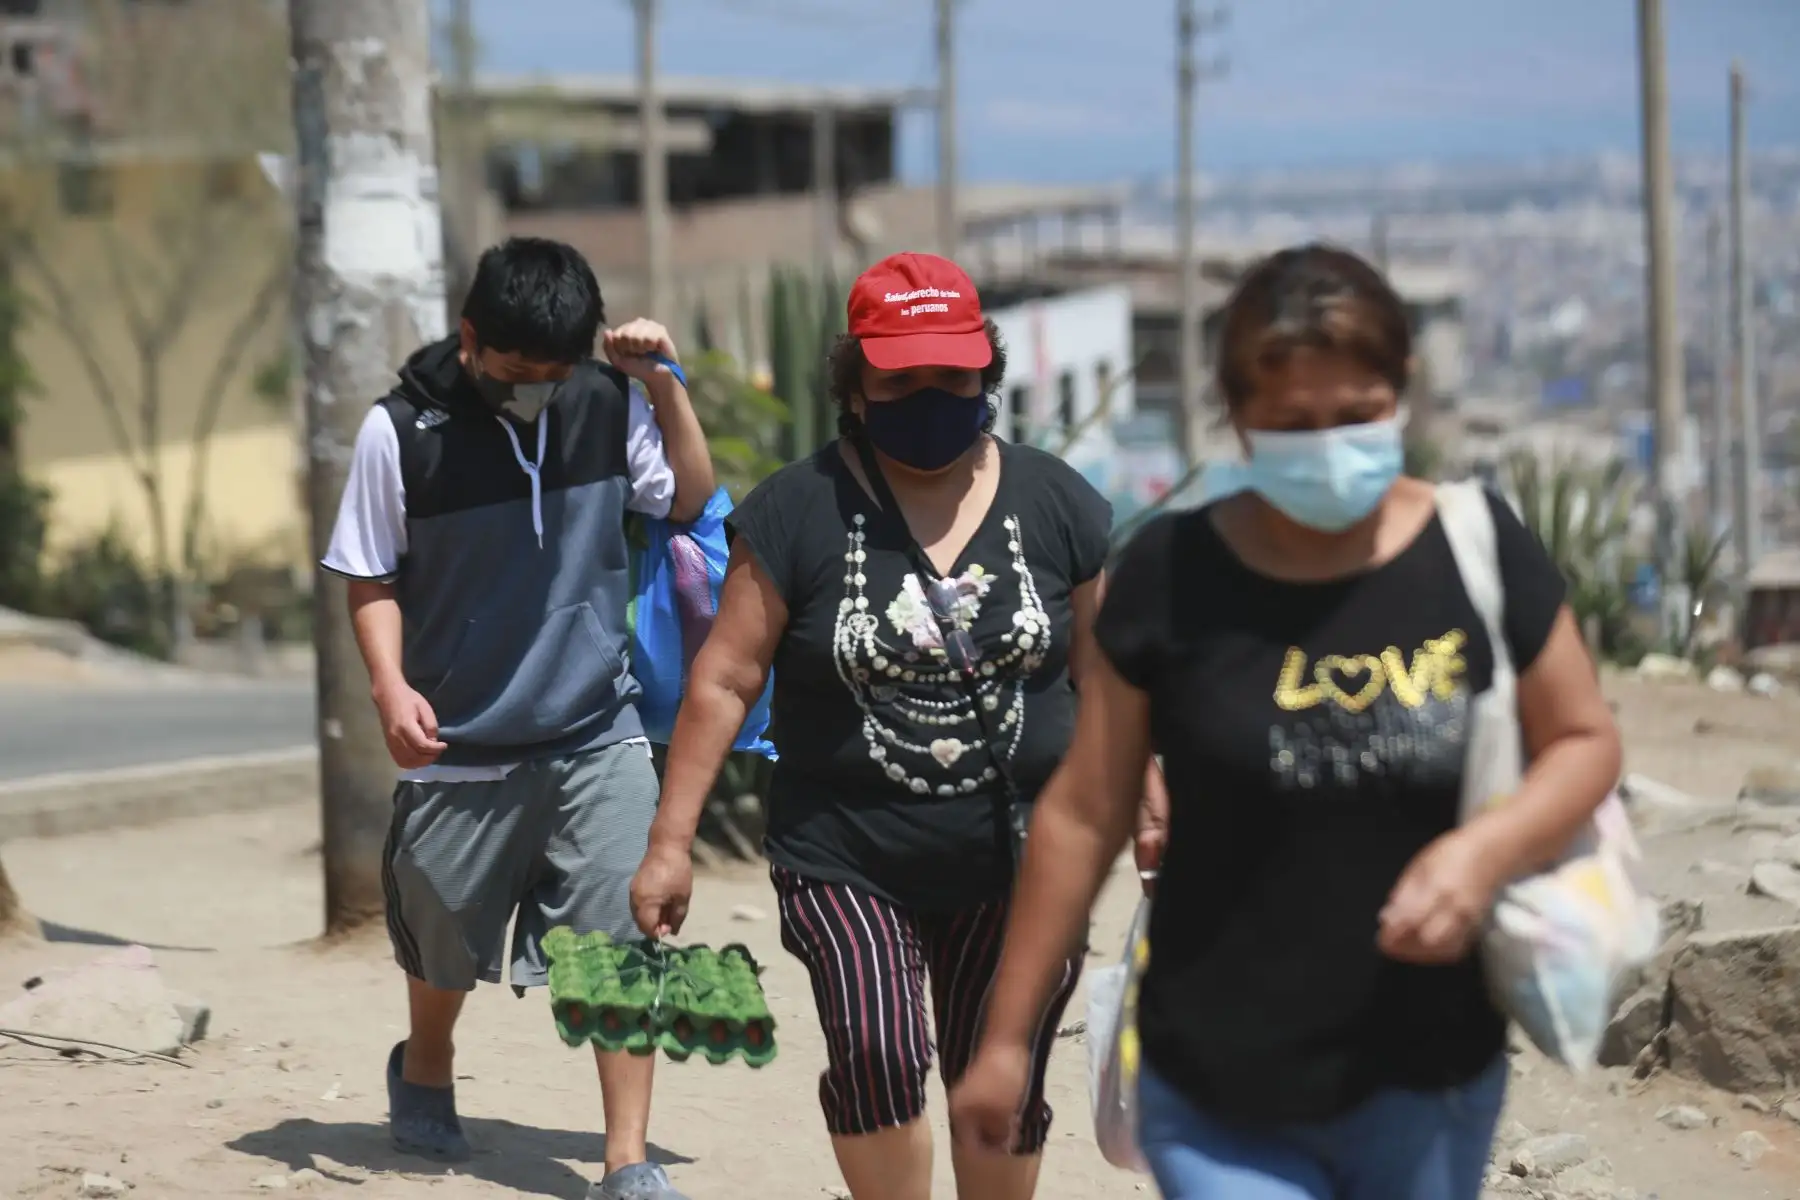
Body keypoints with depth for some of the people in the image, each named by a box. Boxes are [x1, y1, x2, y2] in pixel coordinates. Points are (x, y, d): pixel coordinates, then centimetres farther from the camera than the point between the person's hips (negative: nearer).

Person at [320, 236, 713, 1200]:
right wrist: (390, 684, -17)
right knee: (445, 948, 18)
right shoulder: (403, 430, -11)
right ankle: (424, 1070, 49)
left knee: (623, 946, -11)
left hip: (597, 736, 1)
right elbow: (372, 580, -2)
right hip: (458, 747, -1)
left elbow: (692, 499, 9)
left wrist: (666, 386, -4)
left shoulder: (609, 405, -4)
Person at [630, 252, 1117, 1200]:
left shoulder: (1055, 503, 4)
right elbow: (725, 680, -3)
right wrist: (670, 841, -6)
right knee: (877, 1051, -22)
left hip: (1017, 860, 2)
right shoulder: (798, 509, -4)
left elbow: (1106, 677, 12)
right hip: (848, 860, -2)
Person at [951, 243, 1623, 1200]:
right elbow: (1083, 816, 0)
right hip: (1219, 1104, -2)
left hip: (1428, 1090, 2)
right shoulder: (1173, 578, -8)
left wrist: (1487, 850, -15)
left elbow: (1585, 742, 6)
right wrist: (1007, 1038, 3)